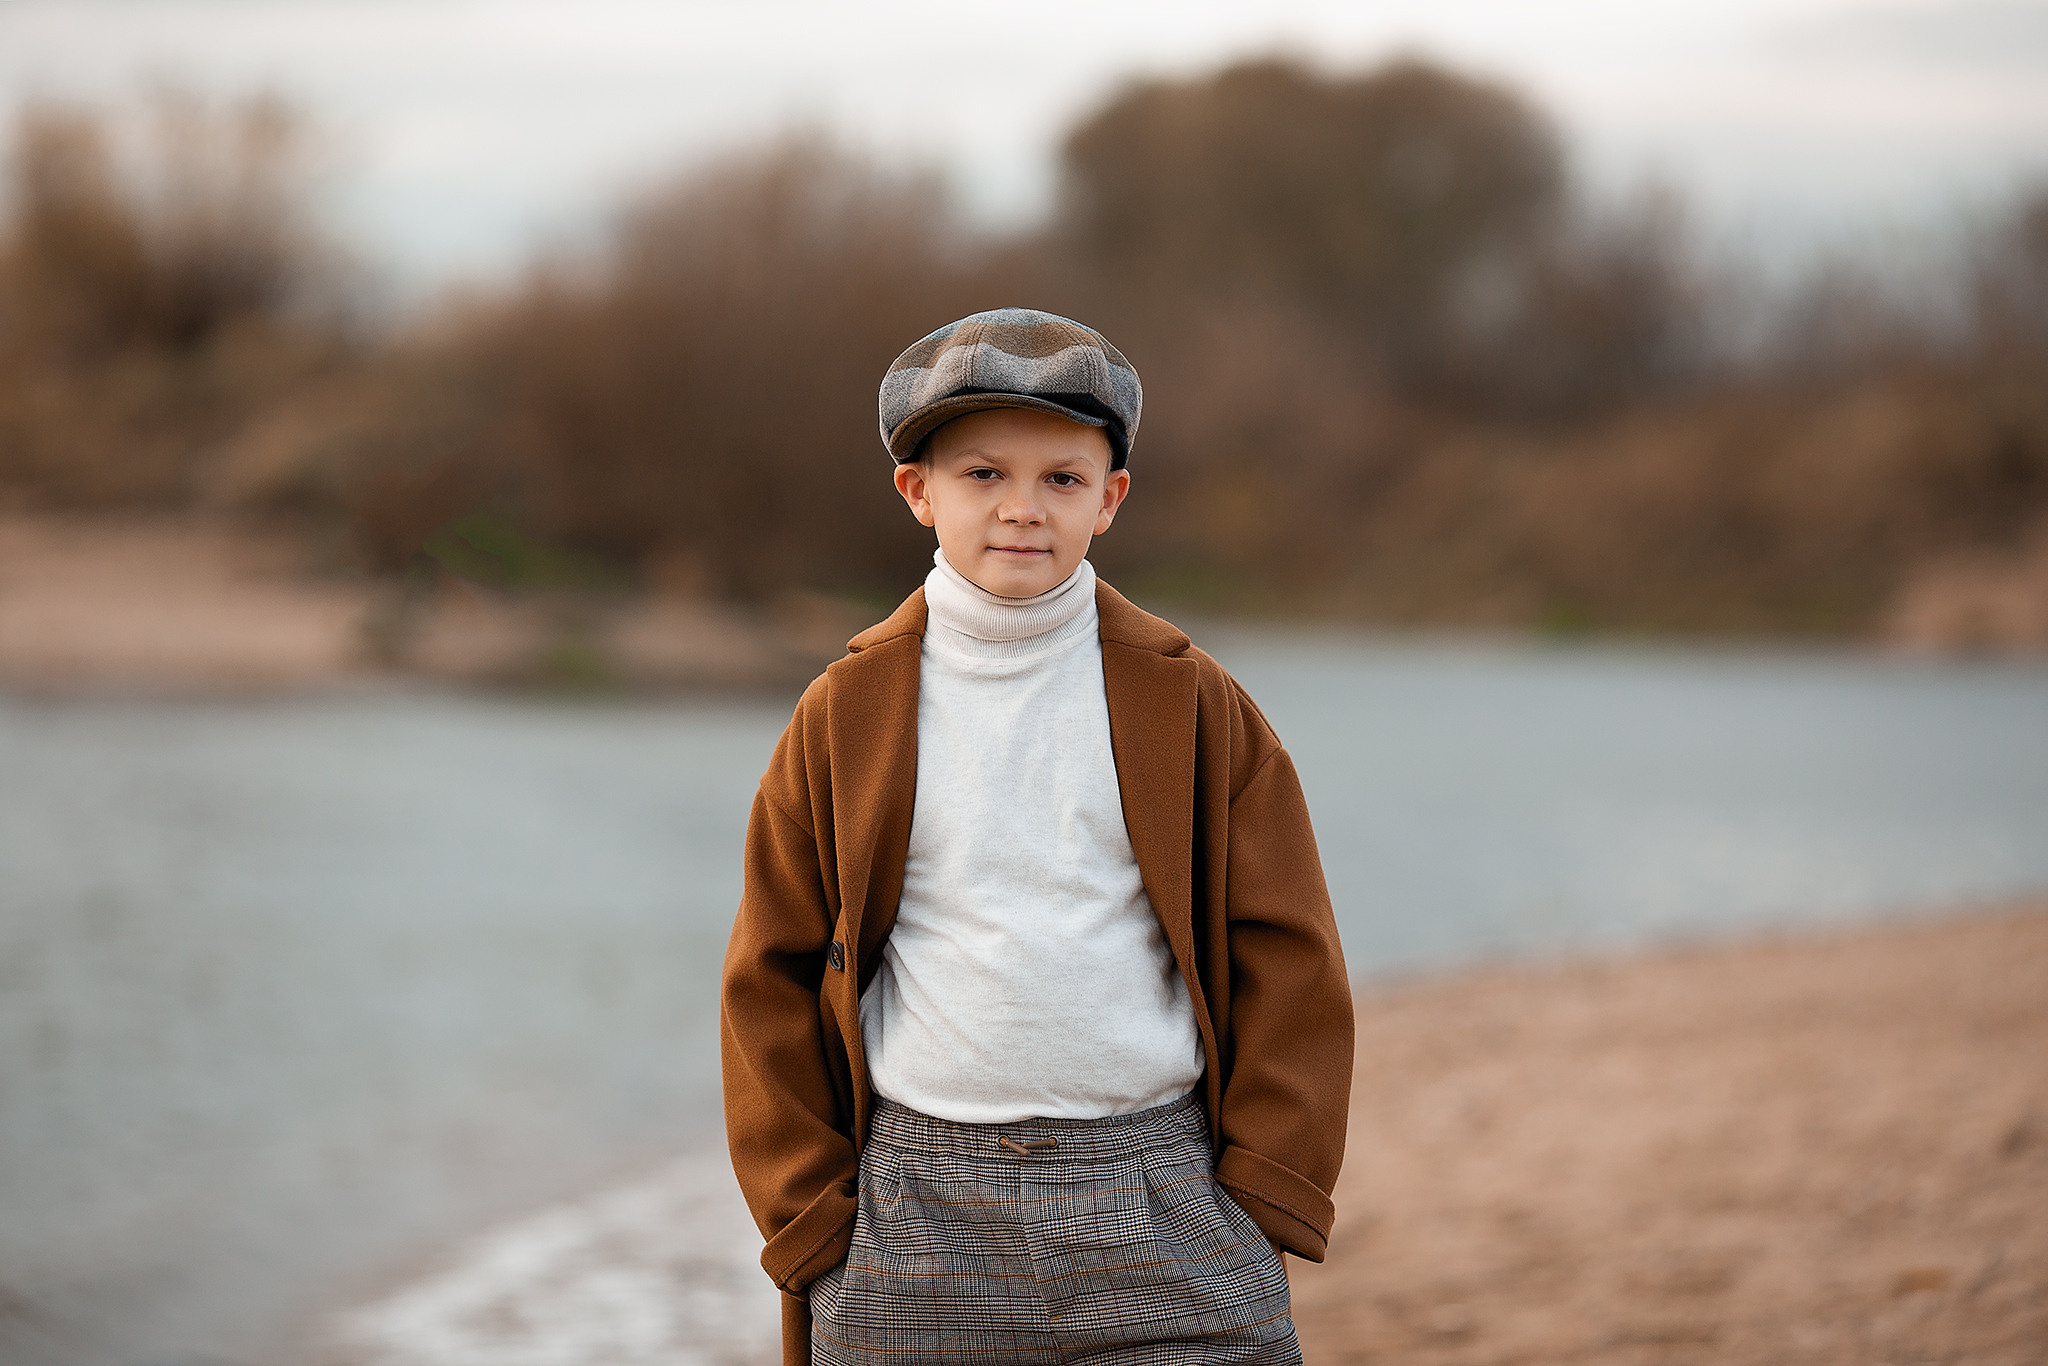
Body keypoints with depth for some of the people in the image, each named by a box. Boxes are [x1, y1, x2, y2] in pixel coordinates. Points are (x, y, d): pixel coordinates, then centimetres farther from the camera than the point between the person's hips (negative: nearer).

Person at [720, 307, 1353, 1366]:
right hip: (917, 1227, 1)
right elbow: (773, 978, 9)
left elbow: (1286, 955, 6)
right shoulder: (845, 714, 5)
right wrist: (812, 1220, 3)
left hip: (1161, 1224, 0)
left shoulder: (1195, 703, 5)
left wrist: (1267, 1191, -1)